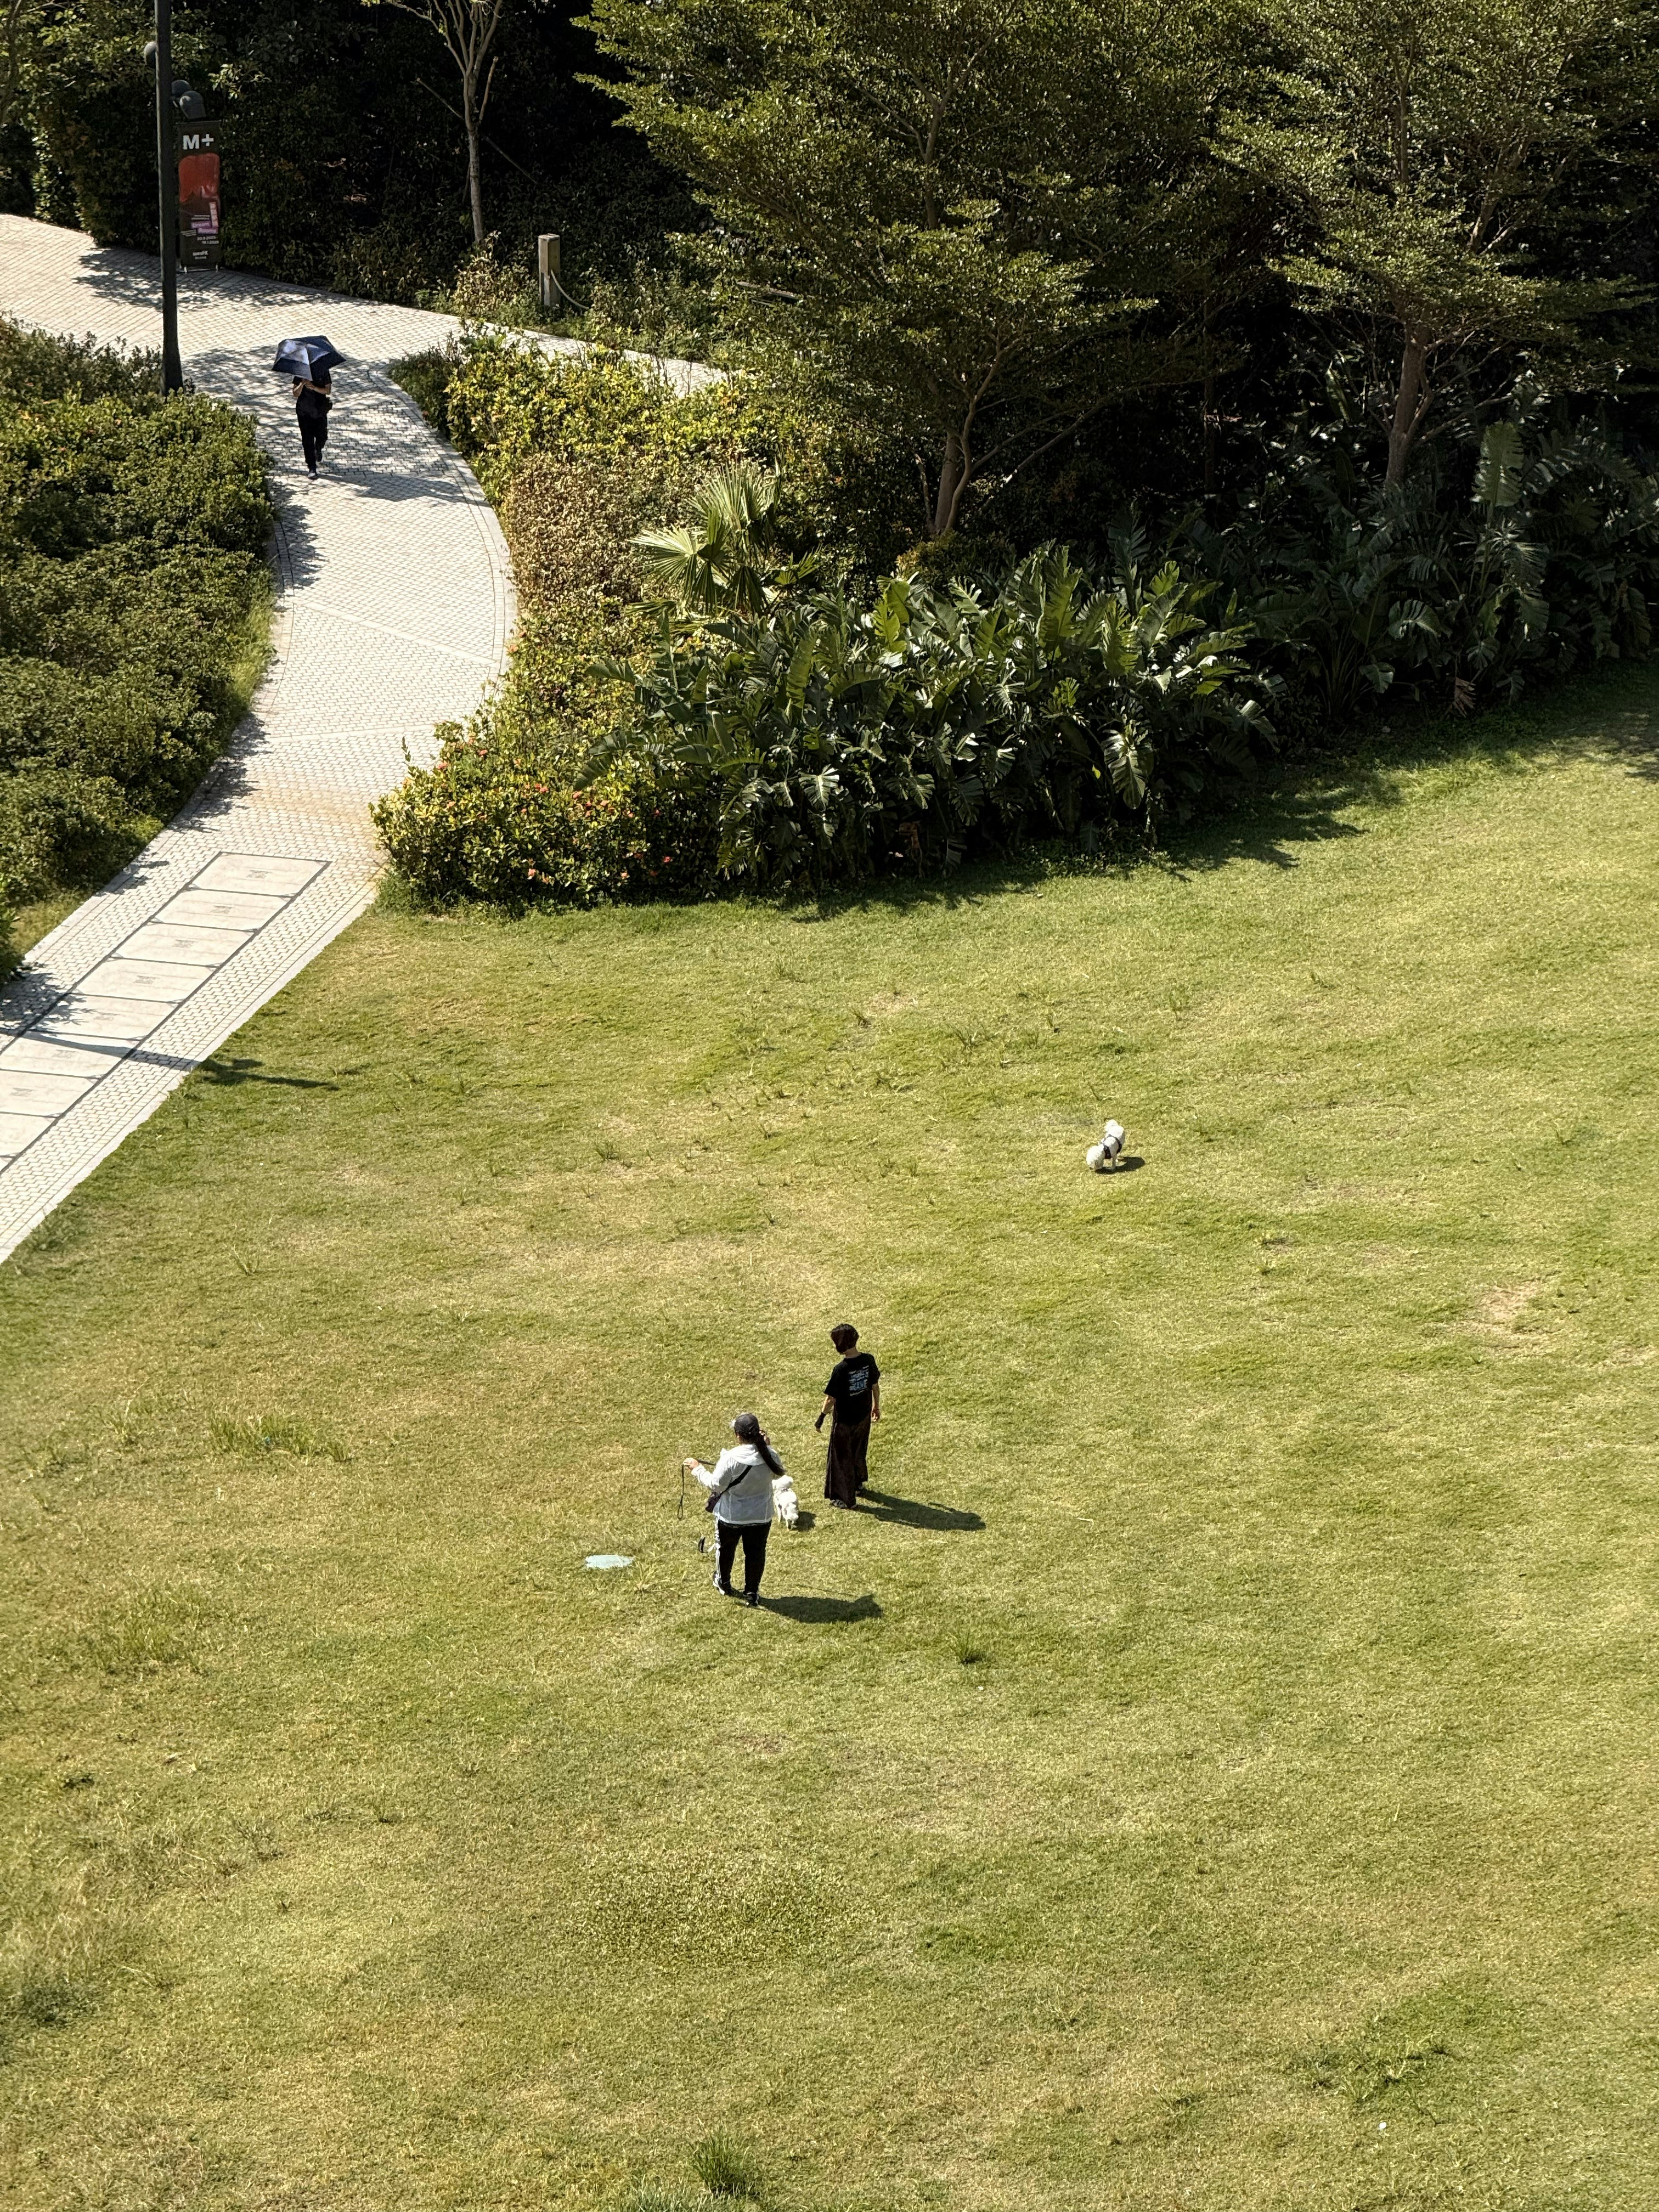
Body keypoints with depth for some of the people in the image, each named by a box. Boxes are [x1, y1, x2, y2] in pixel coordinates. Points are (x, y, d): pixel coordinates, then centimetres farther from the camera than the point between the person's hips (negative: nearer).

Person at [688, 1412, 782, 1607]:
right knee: (756, 1552, 17)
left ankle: (723, 1583, 43)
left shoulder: (731, 1459, -28)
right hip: (761, 1516, 3)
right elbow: (779, 1471, 6)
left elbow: (715, 1484, -21)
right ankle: (752, 1593, 24)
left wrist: (698, 1469, -8)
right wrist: (767, 1446, 7)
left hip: (731, 1517, -3)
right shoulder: (769, 1455, -14)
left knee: (725, 1549, 23)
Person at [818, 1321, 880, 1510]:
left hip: (844, 1421, -6)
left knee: (843, 1457, 11)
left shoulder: (841, 1369, -29)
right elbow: (875, 1385, 3)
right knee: (859, 1451, 28)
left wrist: (821, 1416, -6)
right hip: (864, 1416, 6)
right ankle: (858, 1484, 48)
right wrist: (876, 1406, 19)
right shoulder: (868, 1360, -12)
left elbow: (831, 1399, -21)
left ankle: (847, 1499, 20)